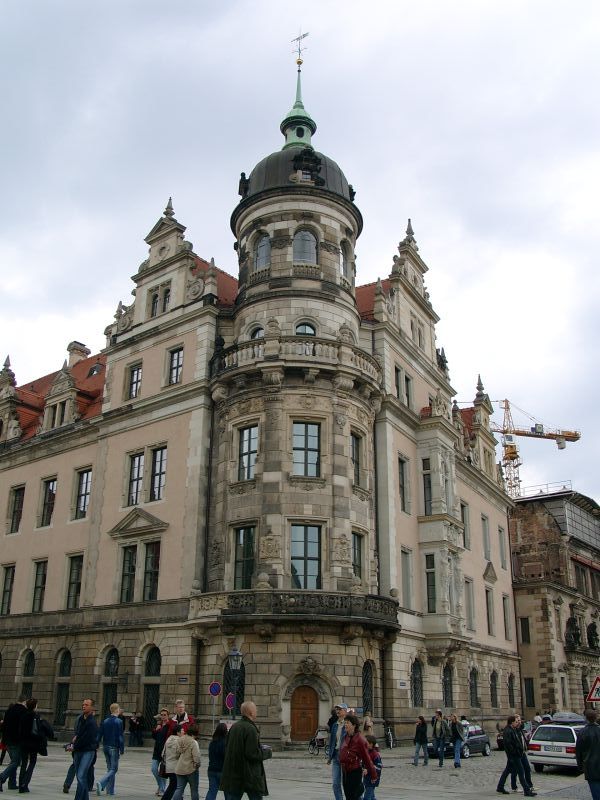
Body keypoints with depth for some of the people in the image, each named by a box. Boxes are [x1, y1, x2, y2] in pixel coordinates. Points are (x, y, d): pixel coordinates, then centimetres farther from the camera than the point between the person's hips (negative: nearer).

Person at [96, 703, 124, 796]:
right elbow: (121, 737, -13)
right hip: (114, 747, -6)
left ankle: (110, 790, 16)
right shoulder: (119, 722, -11)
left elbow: (99, 735, 6)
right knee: (113, 769, -1)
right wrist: (122, 749, -7)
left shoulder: (105, 721, 6)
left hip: (106, 747, 6)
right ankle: (101, 783, -21)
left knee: (109, 768, 15)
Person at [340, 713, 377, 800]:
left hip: (355, 771, -7)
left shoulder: (360, 739, -17)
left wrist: (373, 775, -8)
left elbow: (367, 758, -12)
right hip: (345, 771, 7)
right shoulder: (346, 737, 6)